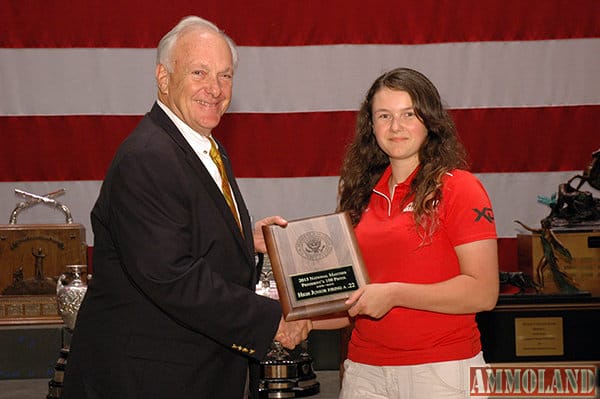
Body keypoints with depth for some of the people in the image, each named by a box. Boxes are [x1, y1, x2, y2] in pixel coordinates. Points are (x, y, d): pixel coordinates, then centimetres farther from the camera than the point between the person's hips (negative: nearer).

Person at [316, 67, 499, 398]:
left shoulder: (458, 188, -5)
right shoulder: (363, 194, 11)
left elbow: (483, 293, -13)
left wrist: (394, 294, -17)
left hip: (442, 370, -5)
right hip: (364, 370, 5)